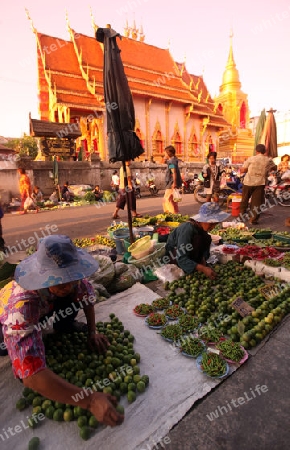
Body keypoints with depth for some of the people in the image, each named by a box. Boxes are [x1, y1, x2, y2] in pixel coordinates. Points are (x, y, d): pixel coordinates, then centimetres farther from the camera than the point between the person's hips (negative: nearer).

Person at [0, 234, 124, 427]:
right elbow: (31, 375, -51)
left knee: (77, 292, -22)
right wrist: (90, 400, -53)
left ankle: (63, 326, 8)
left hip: (43, 306, 2)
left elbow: (88, 294, -11)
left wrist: (92, 333, -18)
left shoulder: (69, 279, -33)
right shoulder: (21, 306, -46)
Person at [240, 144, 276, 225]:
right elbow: (274, 168, 20)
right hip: (260, 183, 1)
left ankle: (242, 214, 29)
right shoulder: (269, 160, 3)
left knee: (245, 199, 17)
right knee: (256, 202, 4)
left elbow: (242, 170, -4)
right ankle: (253, 219, 4)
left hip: (249, 182, 0)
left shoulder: (251, 159, -4)